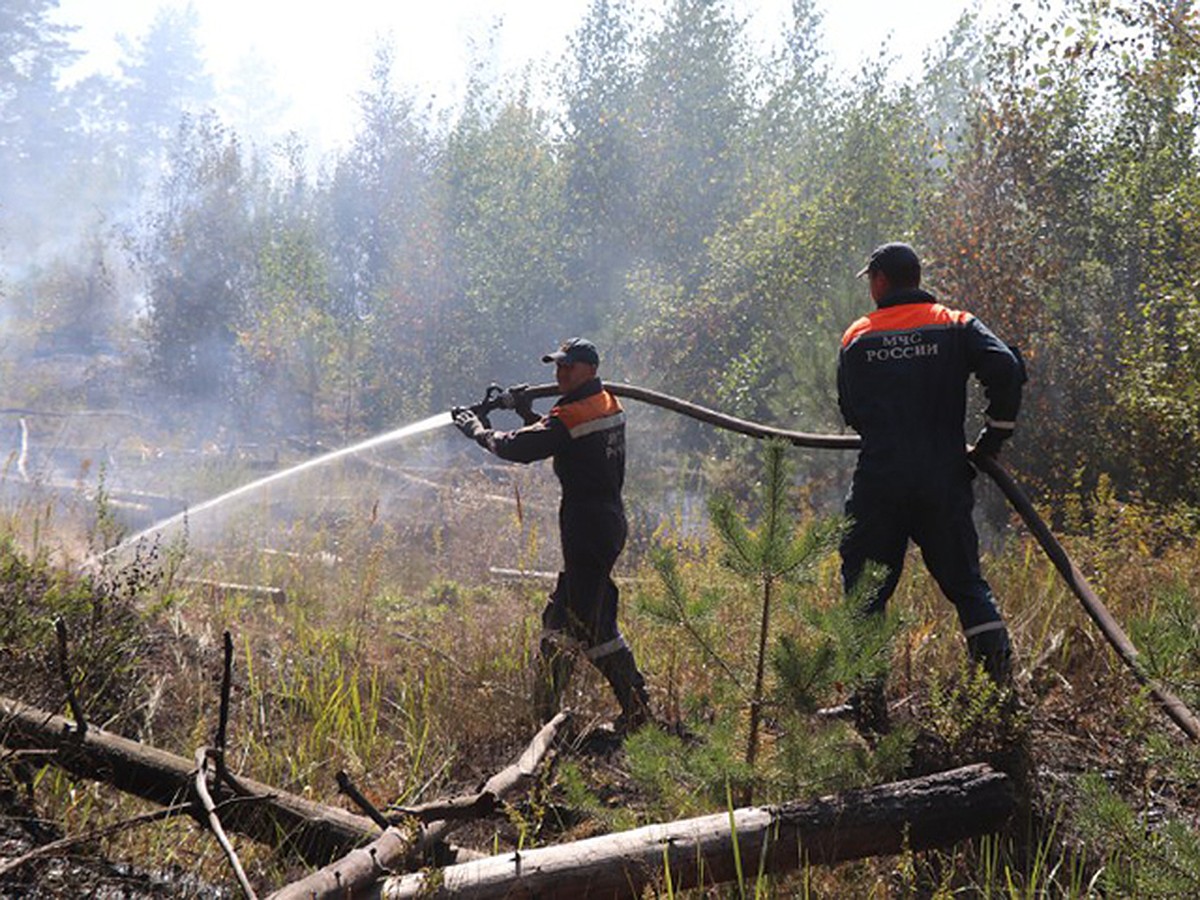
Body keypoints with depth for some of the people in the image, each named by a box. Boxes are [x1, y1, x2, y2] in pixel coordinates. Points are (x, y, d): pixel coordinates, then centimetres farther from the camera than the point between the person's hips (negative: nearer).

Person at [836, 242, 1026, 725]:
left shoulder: (857, 337, 7)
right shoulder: (956, 326, 5)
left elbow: (850, 412, 12)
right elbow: (1006, 369, -10)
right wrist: (991, 440, -1)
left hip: (878, 482, -1)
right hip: (943, 481, 1)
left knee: (864, 590, 9)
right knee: (965, 582, 10)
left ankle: (865, 697, 6)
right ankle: (1004, 686, 4)